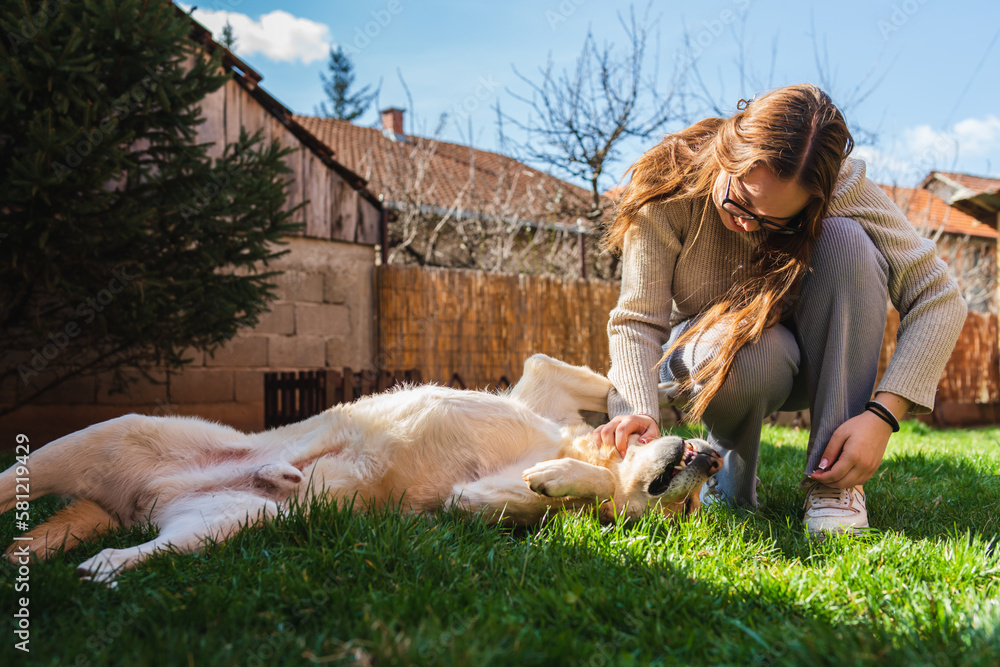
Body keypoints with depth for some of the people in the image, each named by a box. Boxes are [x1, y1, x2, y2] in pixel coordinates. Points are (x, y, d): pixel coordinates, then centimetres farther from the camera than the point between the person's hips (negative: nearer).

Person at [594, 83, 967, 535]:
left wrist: (884, 414, -33)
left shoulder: (841, 189, -24)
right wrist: (640, 412, -43)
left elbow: (938, 300, -22)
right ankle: (732, 478, -3)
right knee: (754, 352, -39)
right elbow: (637, 320, -24)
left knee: (847, 241, -29)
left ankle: (833, 481, -23)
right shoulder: (670, 186, -25)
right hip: (704, 352, -1)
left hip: (807, 362, 2)